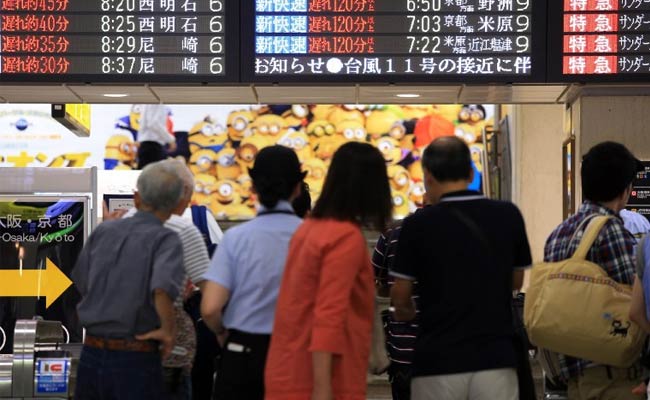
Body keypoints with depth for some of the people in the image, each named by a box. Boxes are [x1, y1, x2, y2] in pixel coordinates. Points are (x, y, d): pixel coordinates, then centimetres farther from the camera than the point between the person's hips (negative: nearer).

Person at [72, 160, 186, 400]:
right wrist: (168, 330, -13)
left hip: (91, 353, 5)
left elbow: (81, 284, 15)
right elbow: (162, 288, -27)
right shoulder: (165, 240, -9)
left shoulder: (103, 231, 5)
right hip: (135, 361, -4)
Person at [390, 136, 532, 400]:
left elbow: (400, 298, 3)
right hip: (496, 359, 2)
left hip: (438, 361, -2)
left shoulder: (418, 225, -6)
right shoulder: (508, 216, 2)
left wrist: (408, 313, 25)